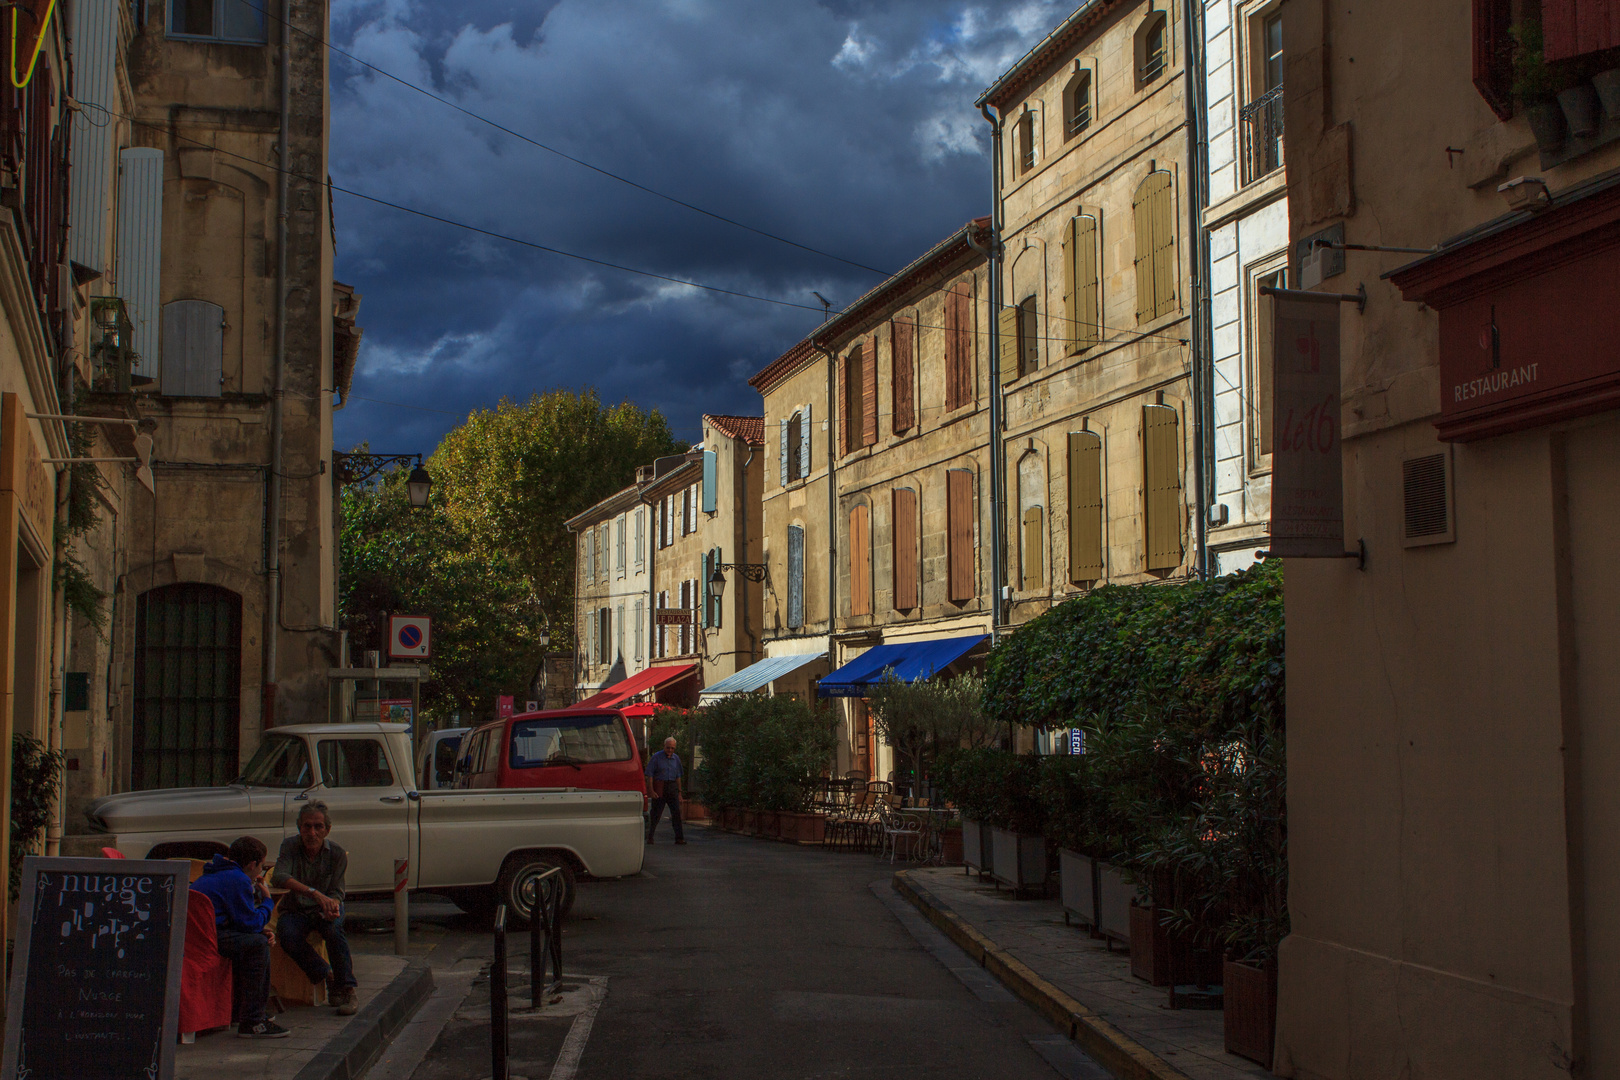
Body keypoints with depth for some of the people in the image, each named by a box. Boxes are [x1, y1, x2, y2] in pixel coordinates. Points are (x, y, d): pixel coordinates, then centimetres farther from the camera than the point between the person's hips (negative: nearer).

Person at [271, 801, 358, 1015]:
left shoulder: (337, 854, -9)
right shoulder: (290, 846, -12)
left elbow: (336, 892, -6)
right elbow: (279, 877, -29)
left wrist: (332, 905, -33)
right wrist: (314, 893, -42)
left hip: (323, 910, 0)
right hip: (295, 910, 0)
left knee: (333, 928, -35)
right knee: (289, 937, -34)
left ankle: (347, 989, -26)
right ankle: (327, 977, -15)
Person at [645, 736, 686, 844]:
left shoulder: (676, 758, 11)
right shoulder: (656, 757, -3)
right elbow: (649, 774, -5)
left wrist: (679, 793, 14)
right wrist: (652, 791, -13)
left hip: (672, 787, 4)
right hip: (659, 788, -4)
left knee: (676, 812, -4)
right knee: (656, 813, -2)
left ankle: (679, 838, -3)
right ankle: (650, 837, 9)